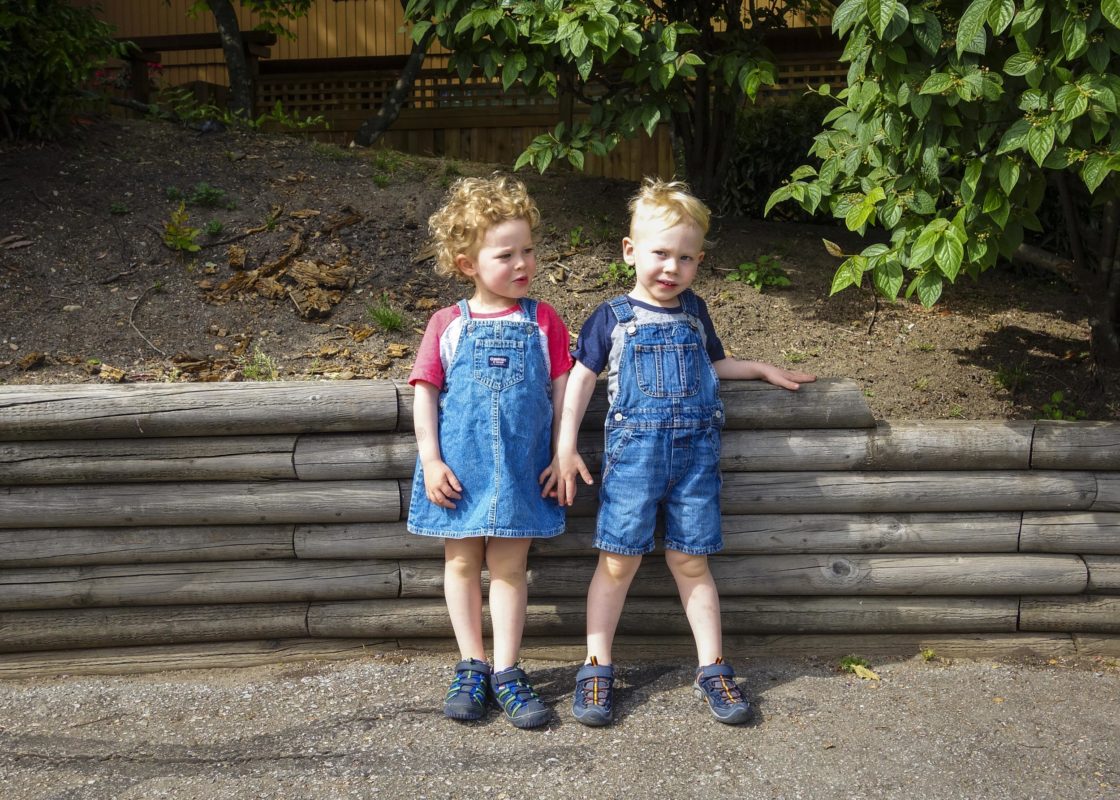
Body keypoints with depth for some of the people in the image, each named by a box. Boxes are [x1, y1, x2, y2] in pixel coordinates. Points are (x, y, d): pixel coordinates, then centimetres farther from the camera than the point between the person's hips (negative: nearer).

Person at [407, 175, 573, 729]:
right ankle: (470, 667, 23)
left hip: (522, 468, 0)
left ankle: (506, 673, 15)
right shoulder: (447, 325, -1)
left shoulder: (544, 322, 2)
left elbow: (561, 390, 4)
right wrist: (430, 461, -6)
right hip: (460, 467, 1)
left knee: (508, 566, 5)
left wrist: (563, 457, -1)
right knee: (461, 563, 10)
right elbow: (425, 393, 0)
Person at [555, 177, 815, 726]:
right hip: (632, 452, -2)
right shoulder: (612, 317, 4)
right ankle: (597, 668, 10)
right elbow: (581, 378, 1)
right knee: (619, 559, -2)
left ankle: (712, 668, 16)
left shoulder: (693, 311, 15)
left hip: (695, 452, 3)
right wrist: (565, 447, -6)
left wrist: (763, 369, 28)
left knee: (690, 560, 7)